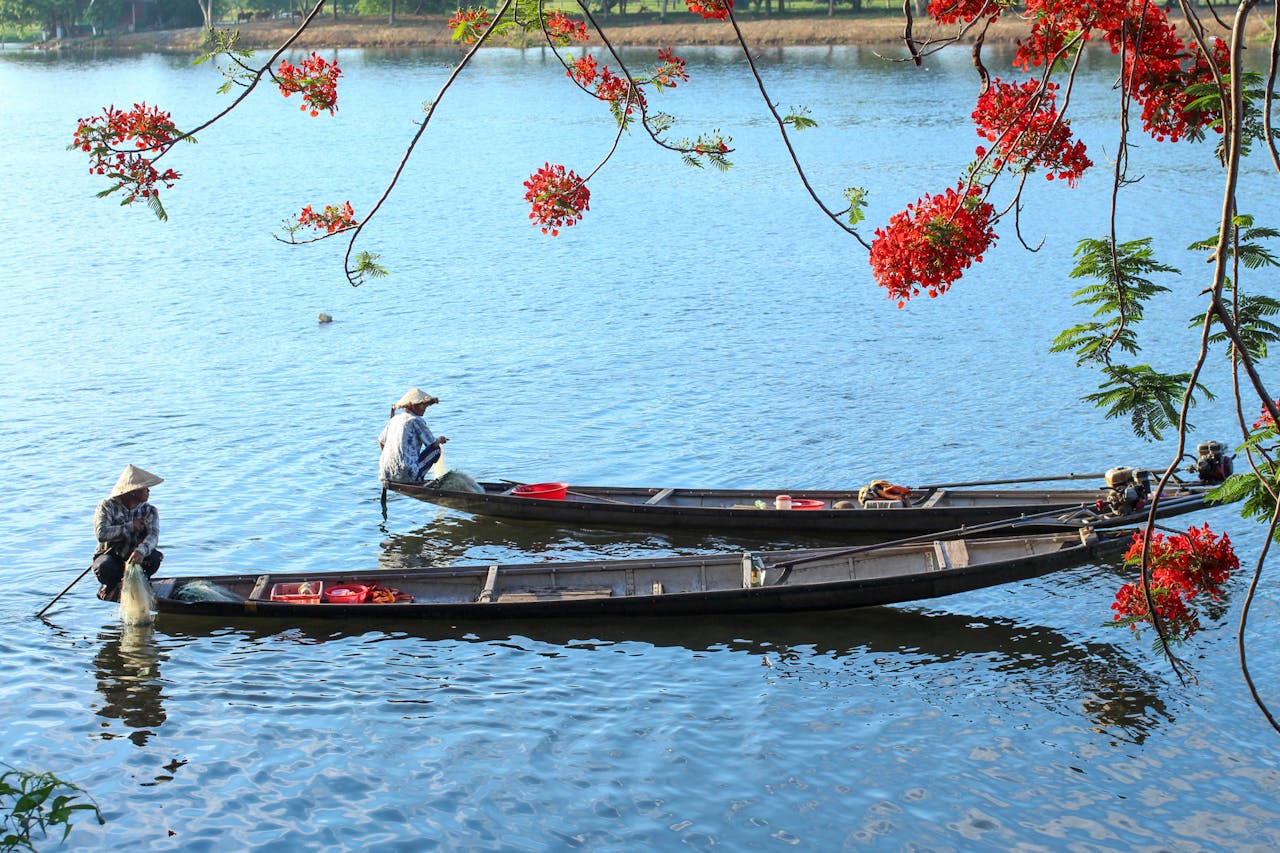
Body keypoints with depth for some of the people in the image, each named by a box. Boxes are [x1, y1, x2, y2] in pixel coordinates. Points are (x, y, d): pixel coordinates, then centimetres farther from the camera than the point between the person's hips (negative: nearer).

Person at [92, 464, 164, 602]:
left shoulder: (149, 511, -3)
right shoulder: (108, 507, -10)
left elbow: (153, 536, -22)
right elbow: (101, 534, -27)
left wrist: (141, 551, -45)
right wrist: (130, 526, -25)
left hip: (134, 556, 3)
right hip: (109, 555, -2)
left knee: (155, 557, -29)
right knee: (104, 568, -37)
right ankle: (109, 588, 2)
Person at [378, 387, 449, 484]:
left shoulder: (394, 419, 13)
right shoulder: (416, 420, -7)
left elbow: (381, 441, 23)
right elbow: (433, 444, -3)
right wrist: (440, 440, 21)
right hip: (405, 475, -8)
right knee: (436, 449, 10)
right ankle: (418, 479, 7)